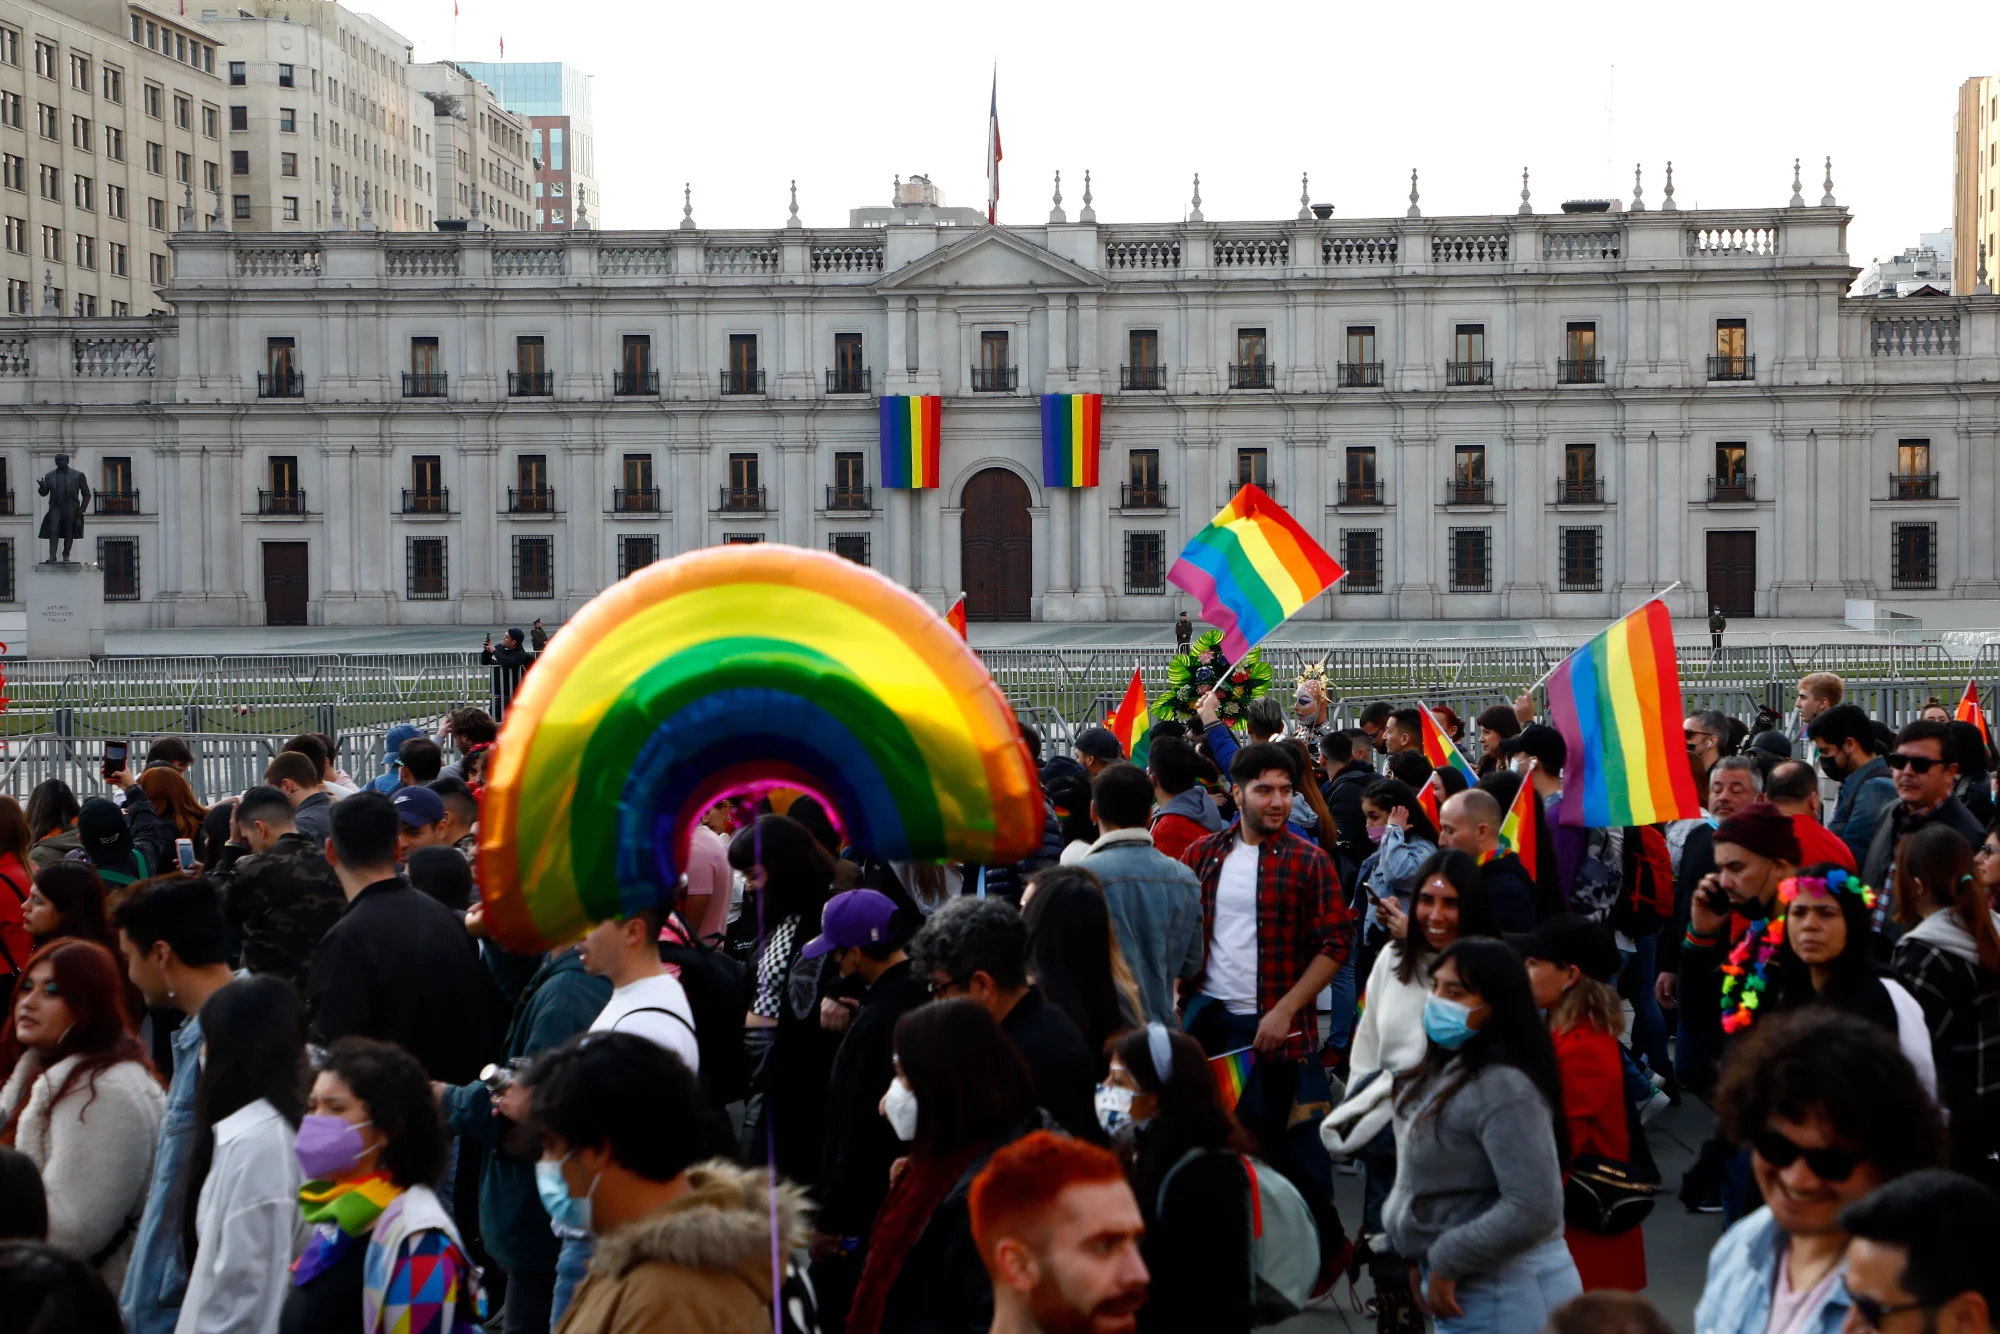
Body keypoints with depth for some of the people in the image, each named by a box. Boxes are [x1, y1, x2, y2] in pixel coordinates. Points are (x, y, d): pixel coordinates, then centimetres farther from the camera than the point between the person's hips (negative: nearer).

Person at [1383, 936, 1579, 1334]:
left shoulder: (1504, 1088, -22)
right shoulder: (1448, 1069, 7)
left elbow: (1534, 1209, -28)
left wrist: (1446, 1261, -20)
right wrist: (1426, 1259, 12)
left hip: (1506, 1298, -9)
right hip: (1466, 1288, 9)